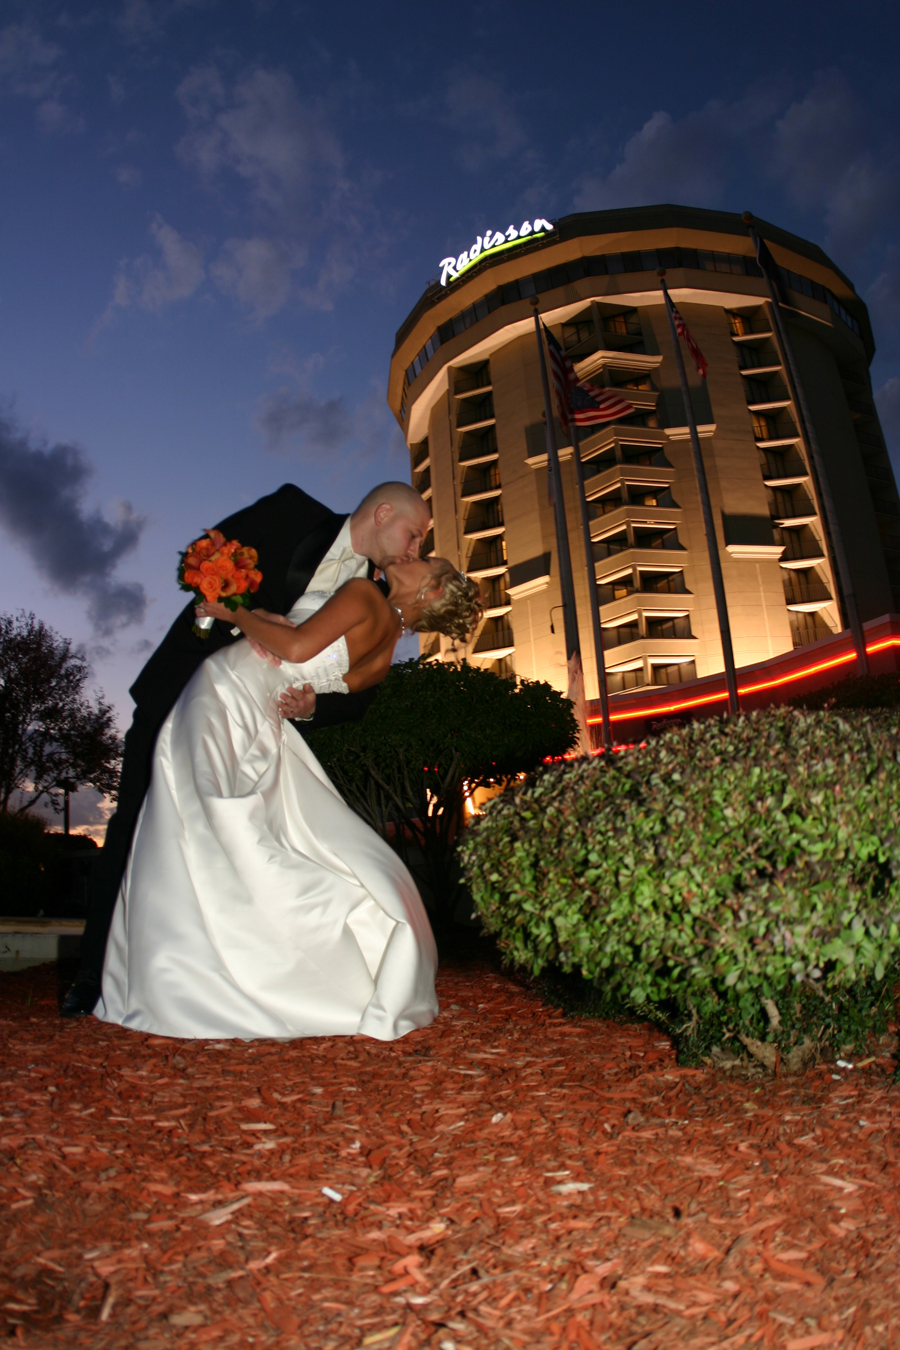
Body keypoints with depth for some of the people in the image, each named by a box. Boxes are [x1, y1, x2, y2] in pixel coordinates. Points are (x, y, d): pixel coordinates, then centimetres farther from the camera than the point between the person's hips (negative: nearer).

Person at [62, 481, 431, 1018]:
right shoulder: (291, 509, -5)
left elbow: (361, 693, -2)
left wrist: (313, 706, -23)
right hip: (180, 691, -2)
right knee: (136, 823, -1)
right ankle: (97, 973, 10)